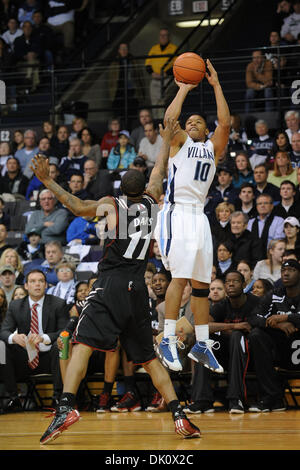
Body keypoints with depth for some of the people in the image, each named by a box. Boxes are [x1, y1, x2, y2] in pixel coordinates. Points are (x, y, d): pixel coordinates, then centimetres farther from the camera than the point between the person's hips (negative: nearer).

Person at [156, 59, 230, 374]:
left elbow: (225, 123, 2)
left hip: (199, 216, 5)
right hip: (177, 213, -5)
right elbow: (169, 118, -9)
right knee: (180, 276, -16)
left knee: (201, 282, 6)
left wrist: (216, 85, 1)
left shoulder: (212, 148, 19)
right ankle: (168, 341, -15)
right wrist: (184, 89, 0)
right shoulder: (180, 143, 12)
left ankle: (201, 345, 12)